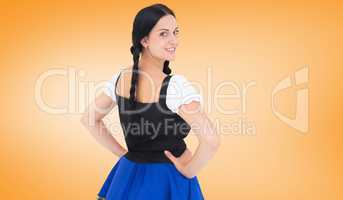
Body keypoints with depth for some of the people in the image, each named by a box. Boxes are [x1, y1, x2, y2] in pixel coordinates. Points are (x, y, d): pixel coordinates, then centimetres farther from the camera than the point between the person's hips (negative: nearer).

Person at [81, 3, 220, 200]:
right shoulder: (176, 85, -24)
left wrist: (122, 153, 10)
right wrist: (189, 170, -15)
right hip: (166, 180, -5)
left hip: (129, 175, 5)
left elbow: (89, 119, 8)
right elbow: (211, 141, -32)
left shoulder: (120, 78, -6)